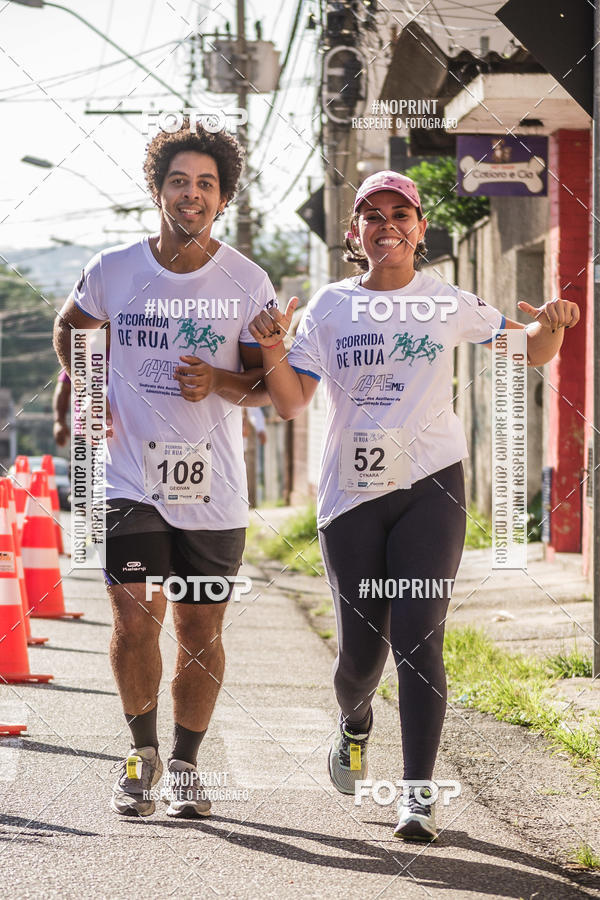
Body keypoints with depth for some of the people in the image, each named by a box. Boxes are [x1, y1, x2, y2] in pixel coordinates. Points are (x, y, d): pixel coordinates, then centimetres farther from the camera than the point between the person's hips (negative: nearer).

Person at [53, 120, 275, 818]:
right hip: (130, 480, 0)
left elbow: (267, 385, 2)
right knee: (135, 620, -10)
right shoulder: (113, 270, 2)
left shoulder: (248, 282, 0)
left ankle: (185, 764, 23)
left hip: (214, 491, 0)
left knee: (200, 632, 6)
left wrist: (219, 381, -19)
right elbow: (70, 327, 22)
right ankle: (142, 751, 12)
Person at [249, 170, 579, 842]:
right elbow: (290, 404, 3)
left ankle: (417, 794, -12)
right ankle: (354, 724, 40)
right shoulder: (329, 307, 6)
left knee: (417, 638, -12)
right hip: (350, 491, 1)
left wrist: (551, 326, -8)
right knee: (360, 646, 5)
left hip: (430, 486, -1)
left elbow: (532, 351, 15)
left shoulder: (449, 304, 7)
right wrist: (272, 350, -15)